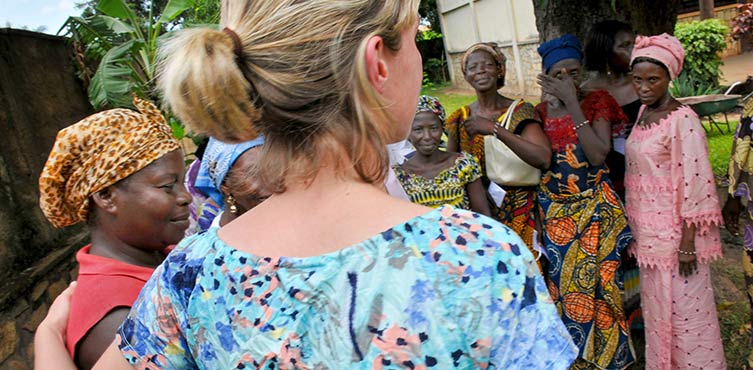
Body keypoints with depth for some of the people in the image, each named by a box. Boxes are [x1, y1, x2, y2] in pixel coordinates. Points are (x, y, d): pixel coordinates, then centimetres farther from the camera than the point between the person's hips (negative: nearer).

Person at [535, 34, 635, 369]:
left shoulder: (597, 102, -4)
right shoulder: (540, 112, 3)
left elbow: (599, 156, -20)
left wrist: (573, 104, -21)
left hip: (595, 208, -3)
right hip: (555, 210, 3)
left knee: (594, 280, 1)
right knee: (563, 282, 9)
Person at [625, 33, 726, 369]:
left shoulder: (682, 120, -16)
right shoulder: (643, 112, 7)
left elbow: (694, 183, -18)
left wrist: (688, 242, -19)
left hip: (674, 230, -7)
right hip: (648, 230, 8)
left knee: (685, 307, 5)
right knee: (656, 305, 18)